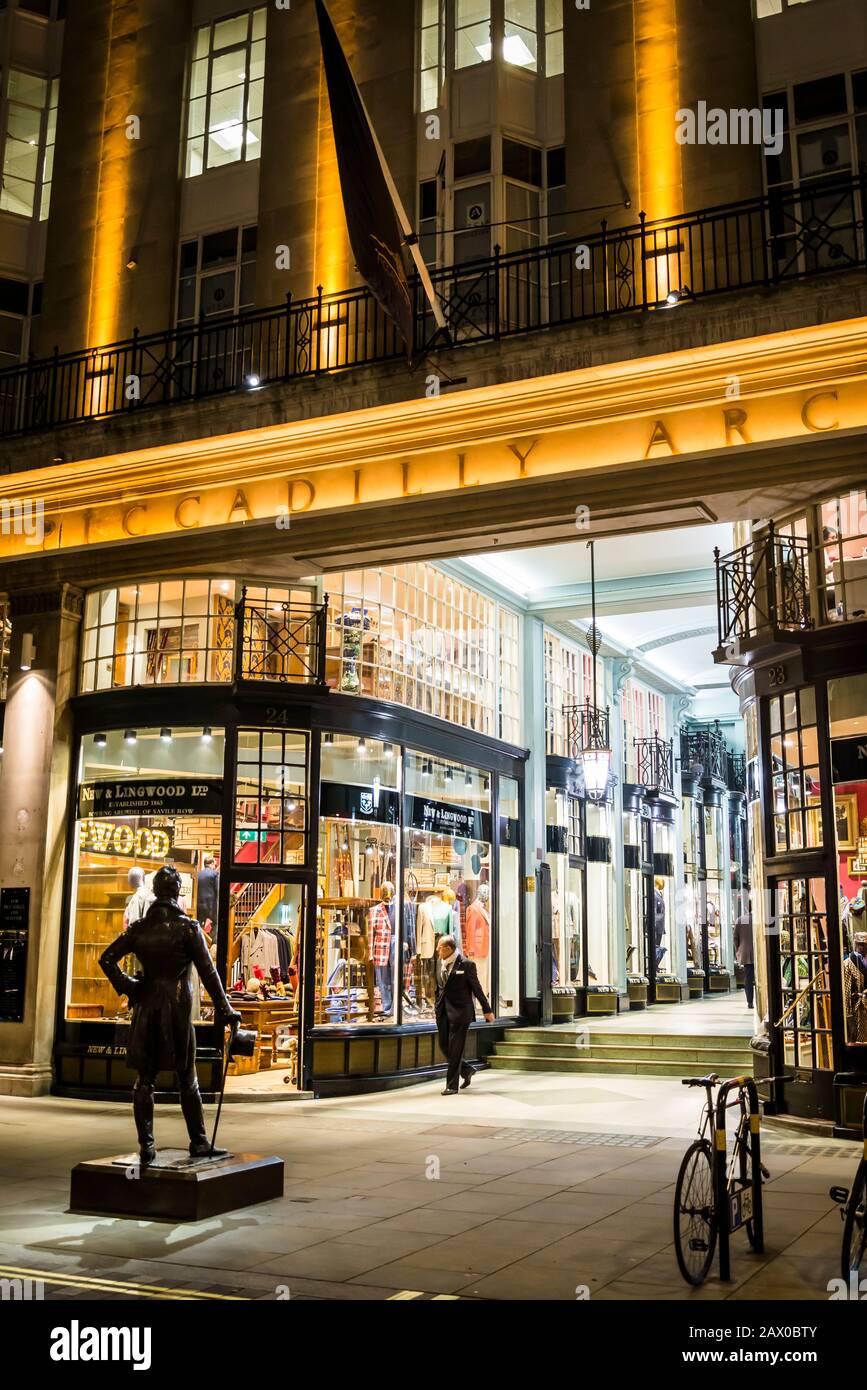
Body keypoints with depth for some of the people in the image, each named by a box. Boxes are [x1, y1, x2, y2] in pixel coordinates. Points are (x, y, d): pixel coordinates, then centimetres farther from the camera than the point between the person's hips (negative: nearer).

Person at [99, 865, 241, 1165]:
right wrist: (225, 1010, -6)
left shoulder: (139, 928, 4)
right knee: (187, 1079, 8)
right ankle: (199, 1142, 14)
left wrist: (127, 986, 6)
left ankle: (146, 1146, 9)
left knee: (145, 1078, 9)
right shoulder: (187, 927, -7)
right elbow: (207, 971, -9)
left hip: (145, 1008, 3)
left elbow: (107, 959, 3)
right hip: (177, 1008, -3)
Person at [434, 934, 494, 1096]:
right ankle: (467, 1070, 32)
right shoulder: (439, 962, 7)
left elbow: (477, 988, -6)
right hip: (443, 1010, 7)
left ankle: (452, 1086, 8)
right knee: (444, 1046, 10)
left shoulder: (466, 965, -12)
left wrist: (487, 1010, -1)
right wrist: (436, 1006, 17)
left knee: (456, 1049, -2)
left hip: (459, 1011, -7)